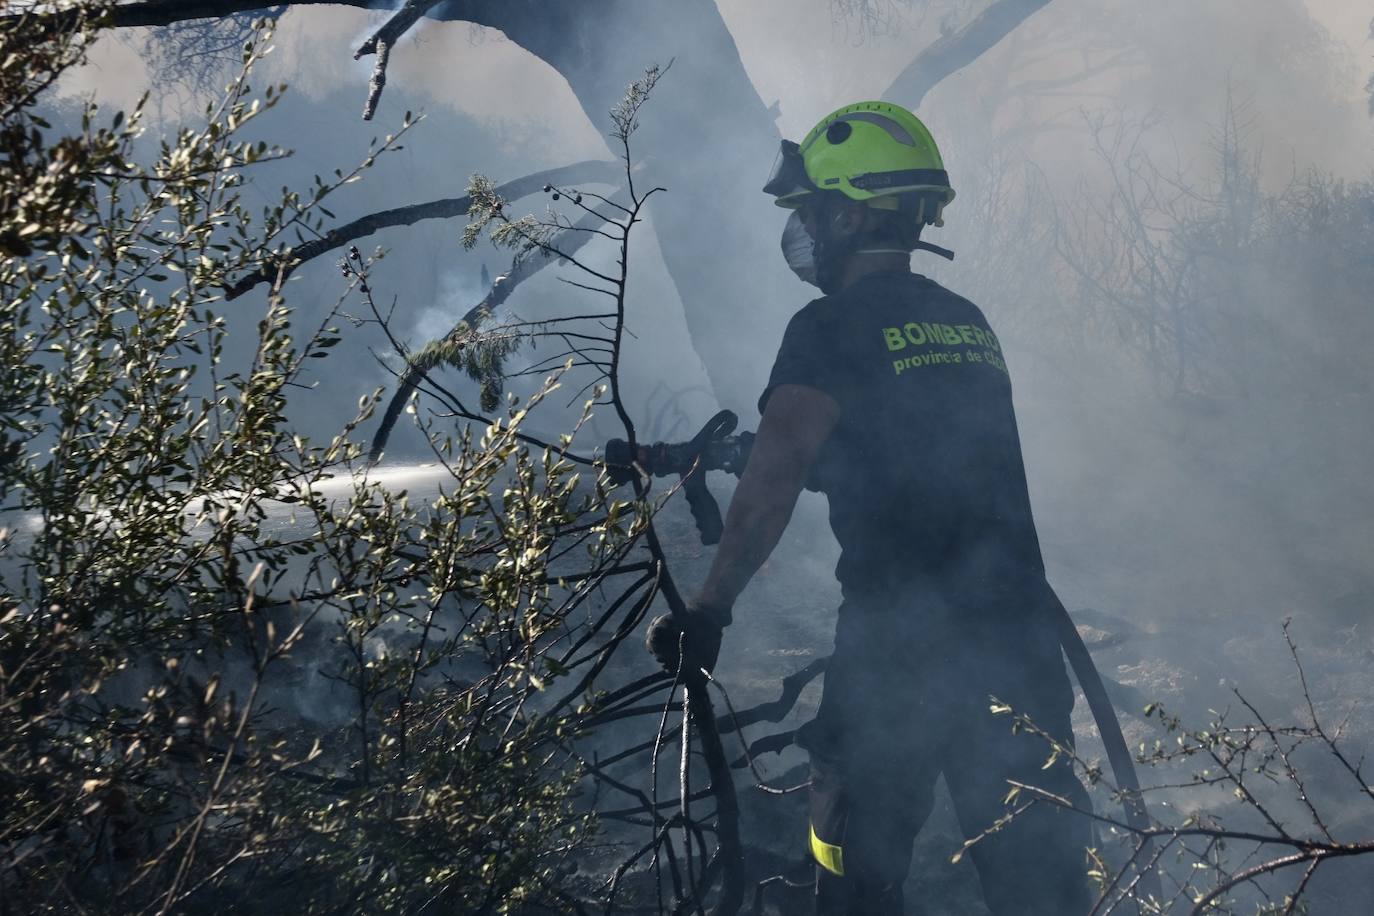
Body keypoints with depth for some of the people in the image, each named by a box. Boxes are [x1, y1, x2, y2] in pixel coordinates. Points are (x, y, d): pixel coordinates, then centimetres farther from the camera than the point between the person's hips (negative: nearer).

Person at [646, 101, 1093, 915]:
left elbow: (773, 483, -18)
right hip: (1019, 632, 6)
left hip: (900, 643, -6)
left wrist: (708, 611, -16)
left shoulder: (833, 327, -7)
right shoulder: (970, 324, 15)